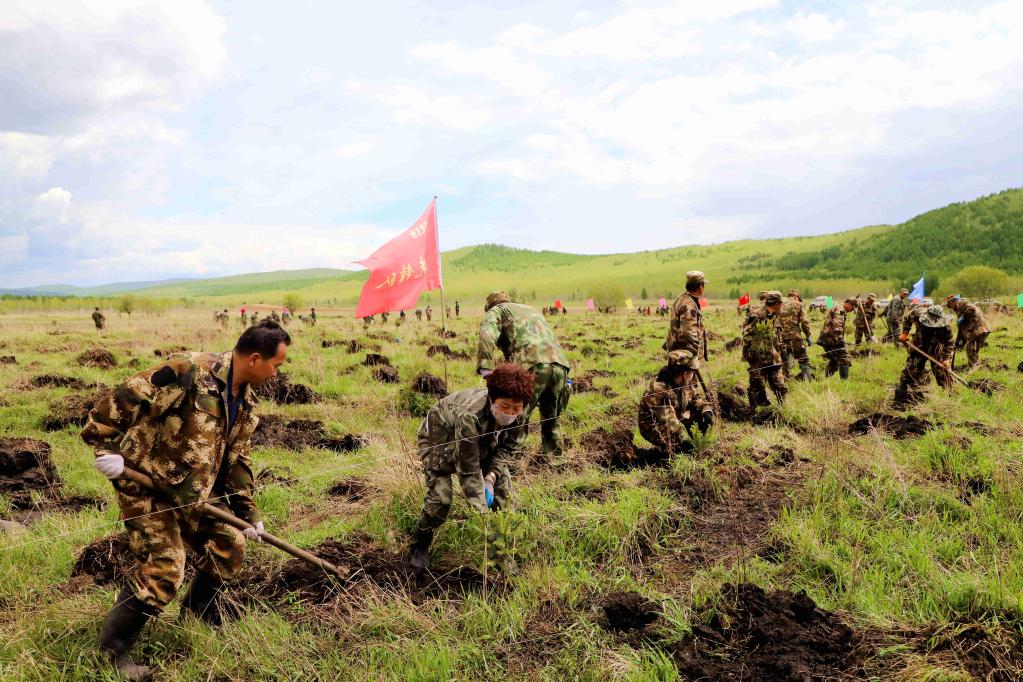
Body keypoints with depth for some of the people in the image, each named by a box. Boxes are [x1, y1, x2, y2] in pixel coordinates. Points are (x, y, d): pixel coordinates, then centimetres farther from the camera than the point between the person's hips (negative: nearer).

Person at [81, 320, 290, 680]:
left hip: (193, 494, 9)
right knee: (163, 569, -11)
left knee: (229, 546, 13)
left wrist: (248, 511, 14)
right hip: (146, 482, -8)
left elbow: (237, 459, 14)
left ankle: (198, 609, 38)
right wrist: (107, 445, -25)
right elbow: (127, 396, -24)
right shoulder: (190, 371, -23)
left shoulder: (245, 403, 6)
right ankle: (113, 647, 10)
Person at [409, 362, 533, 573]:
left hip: (484, 443, 6)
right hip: (439, 439, -5)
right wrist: (482, 515, -40)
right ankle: (419, 546, 12)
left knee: (503, 488, -6)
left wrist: (491, 475, -25)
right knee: (440, 497, -16)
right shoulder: (470, 416, -46)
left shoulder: (520, 417, -28)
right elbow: (469, 471, -41)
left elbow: (508, 448, -9)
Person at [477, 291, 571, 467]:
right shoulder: (531, 310, 39)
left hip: (532, 364, -6)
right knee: (552, 419, 23)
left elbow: (487, 335, -4)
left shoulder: (496, 311, 18)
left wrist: (486, 369, -12)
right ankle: (557, 462, 29)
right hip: (560, 363, 6)